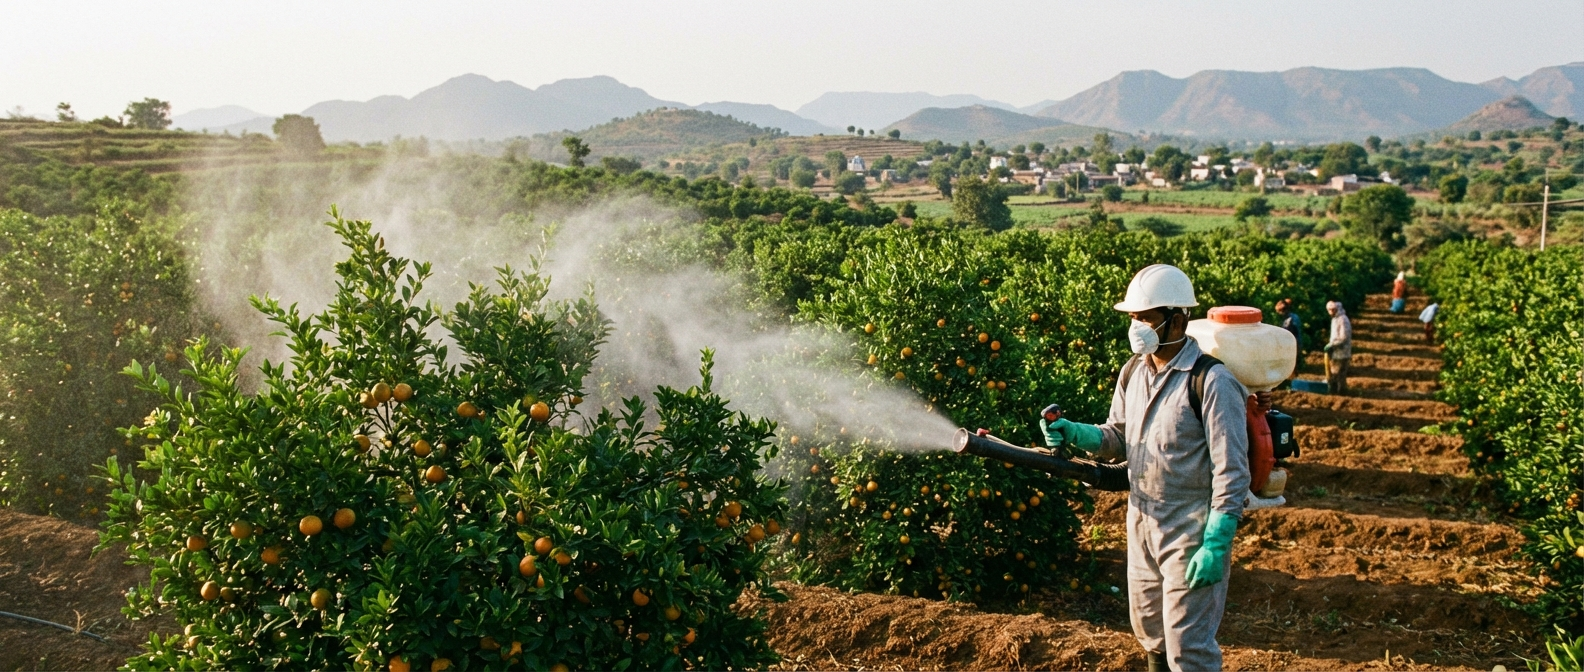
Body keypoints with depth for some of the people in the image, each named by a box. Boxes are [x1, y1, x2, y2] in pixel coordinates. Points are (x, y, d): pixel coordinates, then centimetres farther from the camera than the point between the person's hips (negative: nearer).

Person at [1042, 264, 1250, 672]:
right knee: (1151, 635, 20)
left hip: (1192, 531, -7)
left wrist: (1217, 544, -22)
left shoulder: (1211, 381, -18)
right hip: (1141, 526, 7)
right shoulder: (1133, 372, 5)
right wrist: (1074, 433, -9)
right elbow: (1118, 438, 12)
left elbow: (1232, 472, -19)